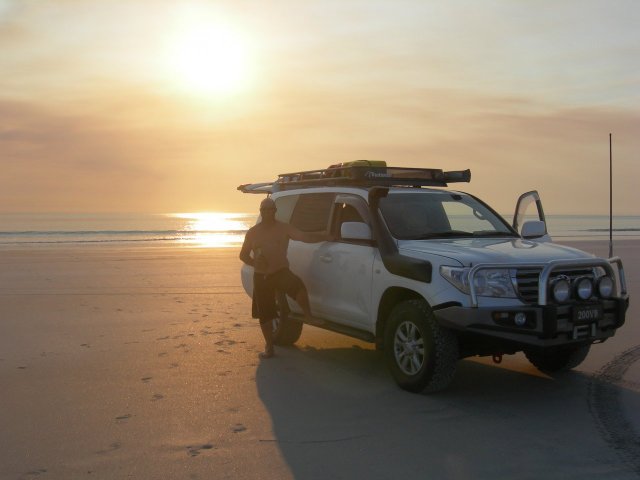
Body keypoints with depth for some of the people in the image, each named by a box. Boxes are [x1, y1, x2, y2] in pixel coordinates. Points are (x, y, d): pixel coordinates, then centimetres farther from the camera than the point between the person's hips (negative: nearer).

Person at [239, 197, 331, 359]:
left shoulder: (284, 228, 0)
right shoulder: (253, 232, 7)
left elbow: (304, 236, -10)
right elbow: (243, 255, 12)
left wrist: (324, 236, -24)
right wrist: (255, 263, -7)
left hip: (281, 272, -2)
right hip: (261, 277, 3)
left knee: (298, 286, -36)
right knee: (264, 315, 5)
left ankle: (308, 316, -18)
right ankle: (269, 348, 18)